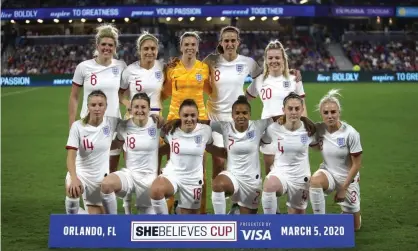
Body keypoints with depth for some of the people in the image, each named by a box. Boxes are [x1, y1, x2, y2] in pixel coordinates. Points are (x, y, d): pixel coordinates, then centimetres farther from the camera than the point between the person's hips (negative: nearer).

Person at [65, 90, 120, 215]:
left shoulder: (112, 123, -10)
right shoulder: (77, 126, -16)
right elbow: (71, 157, -23)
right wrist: (74, 179, -40)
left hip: (101, 176, 3)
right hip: (81, 173, -2)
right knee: (72, 189, -36)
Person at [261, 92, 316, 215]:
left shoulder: (309, 129, -9)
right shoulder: (273, 129, -11)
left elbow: (316, 146, 12)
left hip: (301, 177, 2)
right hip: (280, 172, -2)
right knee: (269, 185, -39)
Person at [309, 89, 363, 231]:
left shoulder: (350, 133, -21)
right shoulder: (319, 129, -13)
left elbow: (356, 164, -14)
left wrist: (343, 189, -13)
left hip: (348, 178, -1)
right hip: (328, 172, 2)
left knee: (354, 226, 6)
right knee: (315, 180, -37)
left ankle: (344, 212, 43)